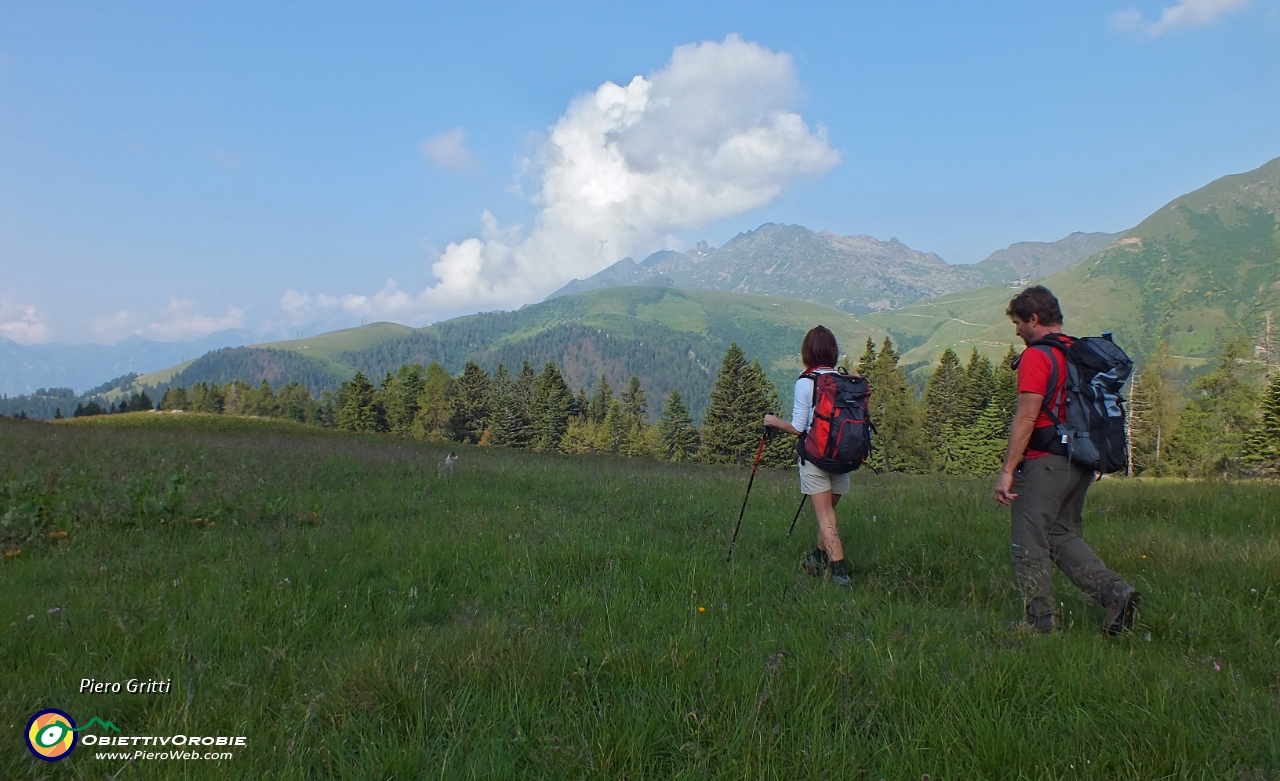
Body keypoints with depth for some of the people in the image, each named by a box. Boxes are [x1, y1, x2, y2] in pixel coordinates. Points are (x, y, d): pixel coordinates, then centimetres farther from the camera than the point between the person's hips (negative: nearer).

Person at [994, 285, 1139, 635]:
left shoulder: (1037, 356, -12)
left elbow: (1027, 417, -18)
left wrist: (1007, 470, -16)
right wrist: (1089, 461, 22)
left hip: (1045, 462, -9)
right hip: (1081, 462, 9)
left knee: (1029, 542, 2)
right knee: (1063, 535, 19)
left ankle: (1040, 622, 7)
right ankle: (1115, 591, 5)